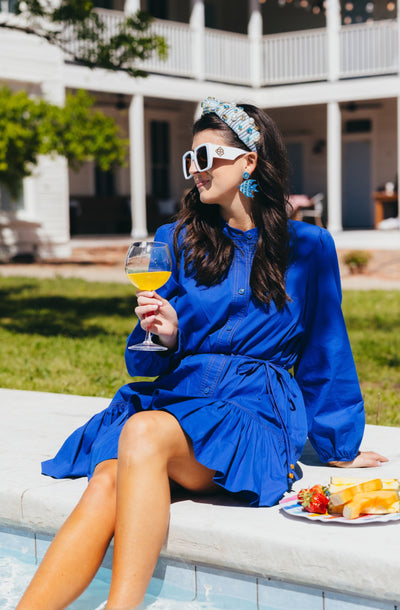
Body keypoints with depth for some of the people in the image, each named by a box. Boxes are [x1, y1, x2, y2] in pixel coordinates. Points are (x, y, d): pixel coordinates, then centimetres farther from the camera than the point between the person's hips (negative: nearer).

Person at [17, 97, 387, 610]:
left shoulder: (306, 248, 6)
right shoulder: (177, 240, 14)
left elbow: (325, 355, 14)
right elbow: (145, 364, 14)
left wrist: (339, 448, 17)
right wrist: (163, 336, -9)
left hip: (253, 409, -3)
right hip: (174, 393, 3)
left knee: (144, 432, -35)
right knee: (105, 483, -30)